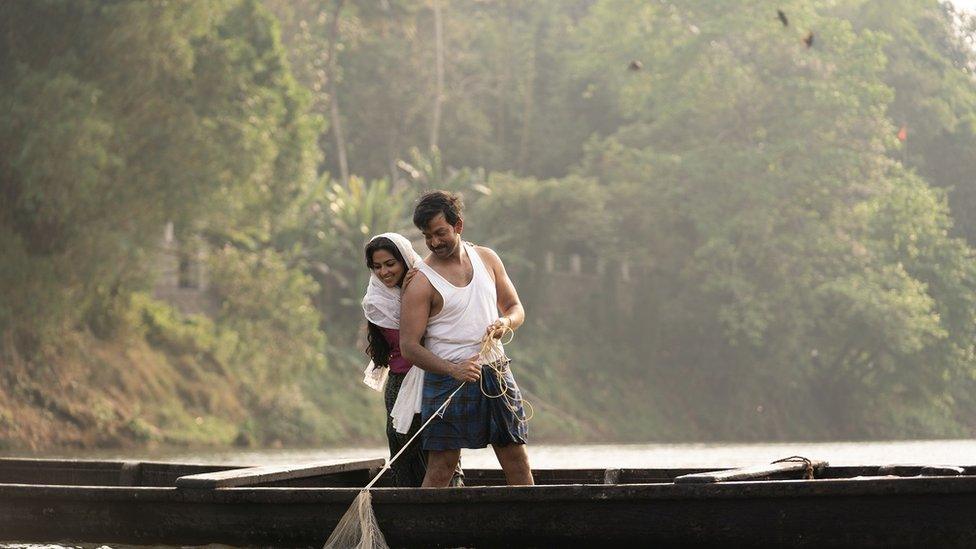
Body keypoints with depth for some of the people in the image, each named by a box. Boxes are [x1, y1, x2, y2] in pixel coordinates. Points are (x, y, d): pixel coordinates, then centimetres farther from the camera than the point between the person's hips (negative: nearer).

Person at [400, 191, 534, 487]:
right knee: (441, 468, -6)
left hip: (496, 374, 5)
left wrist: (505, 322, -8)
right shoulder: (421, 281, -8)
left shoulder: (487, 259, 8)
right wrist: (454, 370, -25)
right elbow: (409, 345, -12)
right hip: (447, 380, -5)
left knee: (516, 458, 6)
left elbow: (515, 307, 17)